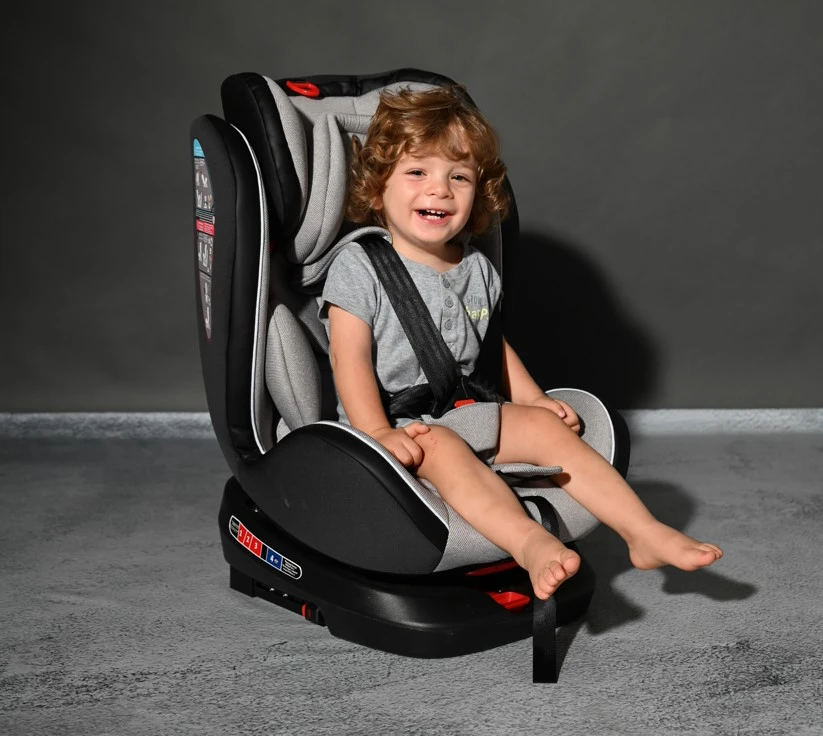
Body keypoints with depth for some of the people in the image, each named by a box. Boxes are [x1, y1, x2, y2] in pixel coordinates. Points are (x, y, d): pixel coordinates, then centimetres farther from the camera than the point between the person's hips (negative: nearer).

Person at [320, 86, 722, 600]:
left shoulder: (477, 270, 10)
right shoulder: (359, 267, -8)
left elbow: (492, 344, 21)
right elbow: (350, 357, -15)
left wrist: (535, 400, 9)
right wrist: (379, 432, -27)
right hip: (394, 423, -6)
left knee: (546, 427, -13)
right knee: (441, 446, -35)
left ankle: (644, 531, -13)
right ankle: (532, 544, -53)